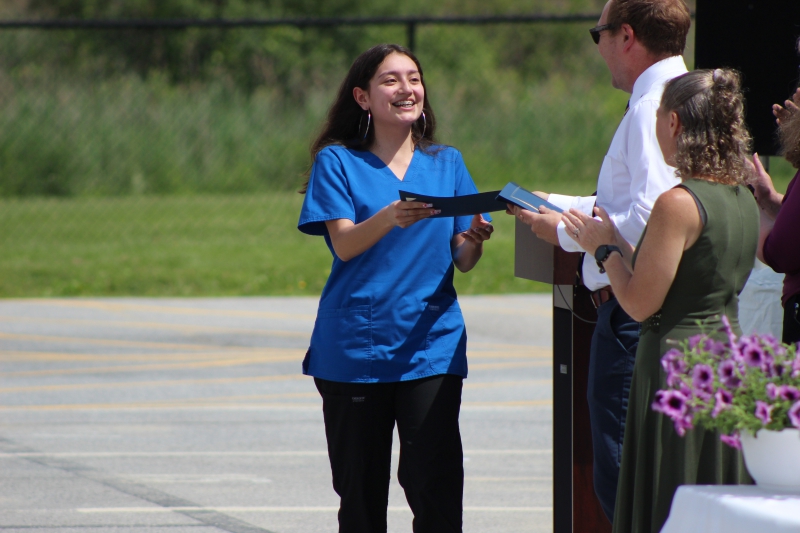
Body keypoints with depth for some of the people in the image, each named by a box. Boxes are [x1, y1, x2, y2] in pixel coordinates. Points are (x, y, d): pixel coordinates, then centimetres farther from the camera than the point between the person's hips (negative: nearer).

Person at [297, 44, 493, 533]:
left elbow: (462, 261, 8)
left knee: (435, 485, -11)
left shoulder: (447, 163, 12)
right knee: (361, 492, 4)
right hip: (355, 345, -1)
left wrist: (474, 240, -15)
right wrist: (391, 217, -29)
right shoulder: (337, 161, 4)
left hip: (430, 344, 1)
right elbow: (344, 243, -10)